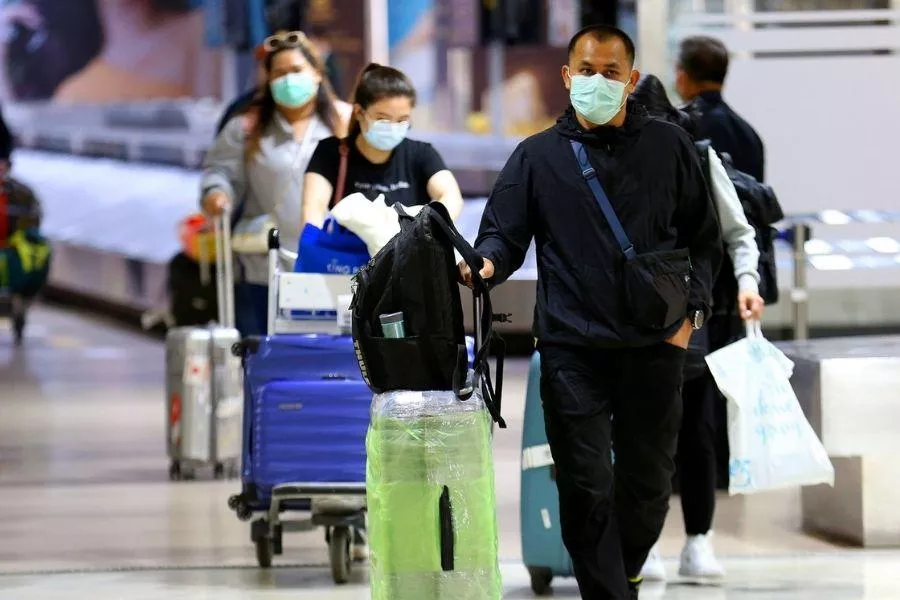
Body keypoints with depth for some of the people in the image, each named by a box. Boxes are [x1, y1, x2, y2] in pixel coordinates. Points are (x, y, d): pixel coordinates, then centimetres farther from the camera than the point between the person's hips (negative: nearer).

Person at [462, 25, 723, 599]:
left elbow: (704, 239, 12)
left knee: (648, 481, 10)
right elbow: (504, 232, 6)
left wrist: (690, 313, 2)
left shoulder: (668, 147, 7)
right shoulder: (538, 156, 6)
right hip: (573, 351, -1)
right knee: (587, 487, -6)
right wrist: (487, 261, -18)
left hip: (654, 346, 1)